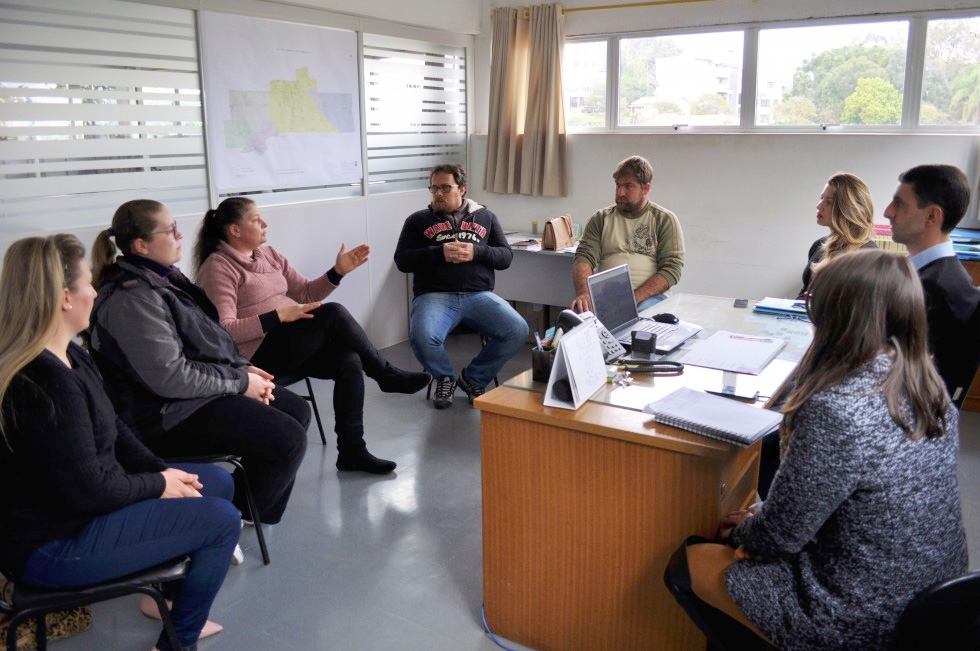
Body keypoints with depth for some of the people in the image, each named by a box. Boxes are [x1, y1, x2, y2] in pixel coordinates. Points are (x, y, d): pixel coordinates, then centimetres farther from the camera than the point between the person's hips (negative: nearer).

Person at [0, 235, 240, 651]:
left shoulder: (69, 357, 3)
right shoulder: (46, 383, -29)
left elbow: (112, 430, 12)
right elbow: (89, 491, -26)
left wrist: (161, 471, -1)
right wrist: (157, 484, -11)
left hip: (76, 503, 10)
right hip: (55, 546, -10)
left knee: (218, 481, 13)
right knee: (222, 520, -12)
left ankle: (166, 594, 27)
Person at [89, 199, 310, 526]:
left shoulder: (163, 277, 10)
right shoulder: (131, 298, -22)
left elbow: (206, 339, 18)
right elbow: (170, 377, -26)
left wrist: (242, 367, 2)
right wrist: (240, 383, -17)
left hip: (201, 389, 11)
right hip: (170, 415, -11)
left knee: (298, 410, 10)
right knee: (289, 440, -18)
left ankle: (257, 509, 21)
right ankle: (235, 517, 6)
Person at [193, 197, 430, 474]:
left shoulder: (268, 254, 15)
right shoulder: (217, 267, -6)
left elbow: (306, 293, 16)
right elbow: (223, 331, -16)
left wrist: (338, 271, 0)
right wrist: (277, 316, -23)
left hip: (292, 345, 7)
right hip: (258, 354, -7)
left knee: (349, 360, -20)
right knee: (334, 313, -25)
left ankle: (352, 451, -14)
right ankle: (386, 375, -6)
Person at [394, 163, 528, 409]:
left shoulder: (485, 217, 19)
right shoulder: (418, 220, 14)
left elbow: (506, 257, 12)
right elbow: (402, 260, 5)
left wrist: (476, 252, -7)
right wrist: (439, 253, -10)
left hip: (479, 294, 2)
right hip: (435, 295, -1)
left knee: (518, 331, -24)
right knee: (422, 337, -34)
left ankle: (473, 378, 3)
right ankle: (446, 377, 3)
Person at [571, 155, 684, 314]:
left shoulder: (665, 220, 9)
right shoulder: (601, 219, 16)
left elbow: (672, 268, -1)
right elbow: (584, 257, 4)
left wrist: (635, 298, -16)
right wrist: (583, 293, -19)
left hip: (649, 295, -1)